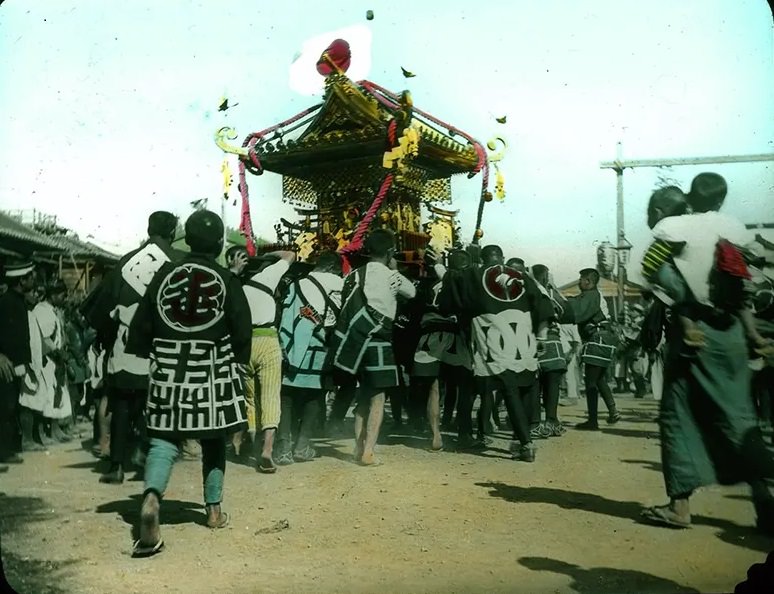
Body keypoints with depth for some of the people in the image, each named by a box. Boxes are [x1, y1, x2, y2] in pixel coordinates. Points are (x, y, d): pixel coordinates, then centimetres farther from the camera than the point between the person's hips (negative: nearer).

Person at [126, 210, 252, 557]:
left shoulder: (165, 274, 3)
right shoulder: (227, 281, -4)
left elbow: (141, 323, 4)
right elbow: (242, 332, -3)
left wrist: (144, 355, 16)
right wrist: (238, 366, 13)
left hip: (168, 368, 1)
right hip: (212, 369, -1)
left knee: (164, 439, 1)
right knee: (213, 440, 14)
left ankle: (151, 497, -24)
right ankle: (214, 509, 22)